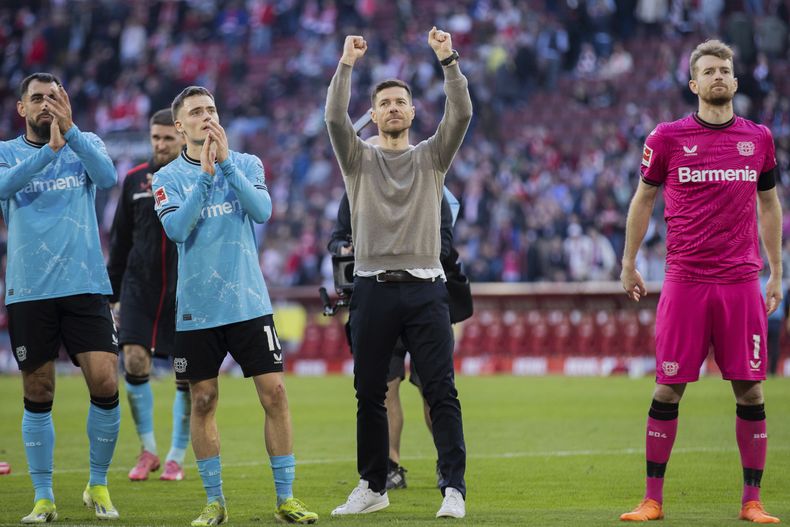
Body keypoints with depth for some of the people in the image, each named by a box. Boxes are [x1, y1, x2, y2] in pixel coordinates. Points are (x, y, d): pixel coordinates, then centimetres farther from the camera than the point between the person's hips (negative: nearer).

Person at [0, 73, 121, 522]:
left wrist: (71, 131, -23)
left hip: (85, 286, 0)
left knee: (105, 383, -9)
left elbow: (107, 176, -12)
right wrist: (49, 149, -25)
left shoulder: (86, 145, 9)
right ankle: (44, 497, 12)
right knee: (38, 396, 4)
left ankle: (99, 485, 8)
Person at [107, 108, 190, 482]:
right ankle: (147, 451, 5)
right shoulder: (135, 180, 8)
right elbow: (120, 240, 14)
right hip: (140, 286, 2)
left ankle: (176, 458, 13)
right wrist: (109, 292, 13)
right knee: (134, 362, -10)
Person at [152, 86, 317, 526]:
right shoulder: (168, 178, 2)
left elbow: (262, 210, -11)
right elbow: (176, 229, -14)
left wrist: (227, 163, -17)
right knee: (203, 402, 3)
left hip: (249, 303, 0)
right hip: (197, 308, 0)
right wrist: (205, 176, -20)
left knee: (274, 394, -5)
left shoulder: (247, 164, 5)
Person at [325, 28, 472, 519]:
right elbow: (335, 118, -7)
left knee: (441, 392, -7)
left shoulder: (432, 156, 10)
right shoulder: (359, 158, 10)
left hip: (425, 289, -1)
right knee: (370, 395, 7)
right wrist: (346, 66, -17)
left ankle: (454, 488, -9)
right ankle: (373, 487, 18)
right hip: (374, 289, 1)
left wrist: (448, 60, -15)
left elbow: (461, 114, -5)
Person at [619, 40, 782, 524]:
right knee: (668, 389, -1)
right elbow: (644, 199, 13)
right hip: (685, 280, -2)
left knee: (750, 391, 0)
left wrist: (776, 274, 17)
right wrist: (629, 264, 14)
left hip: (742, 282, 2)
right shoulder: (669, 137, 2)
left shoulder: (758, 138, 8)